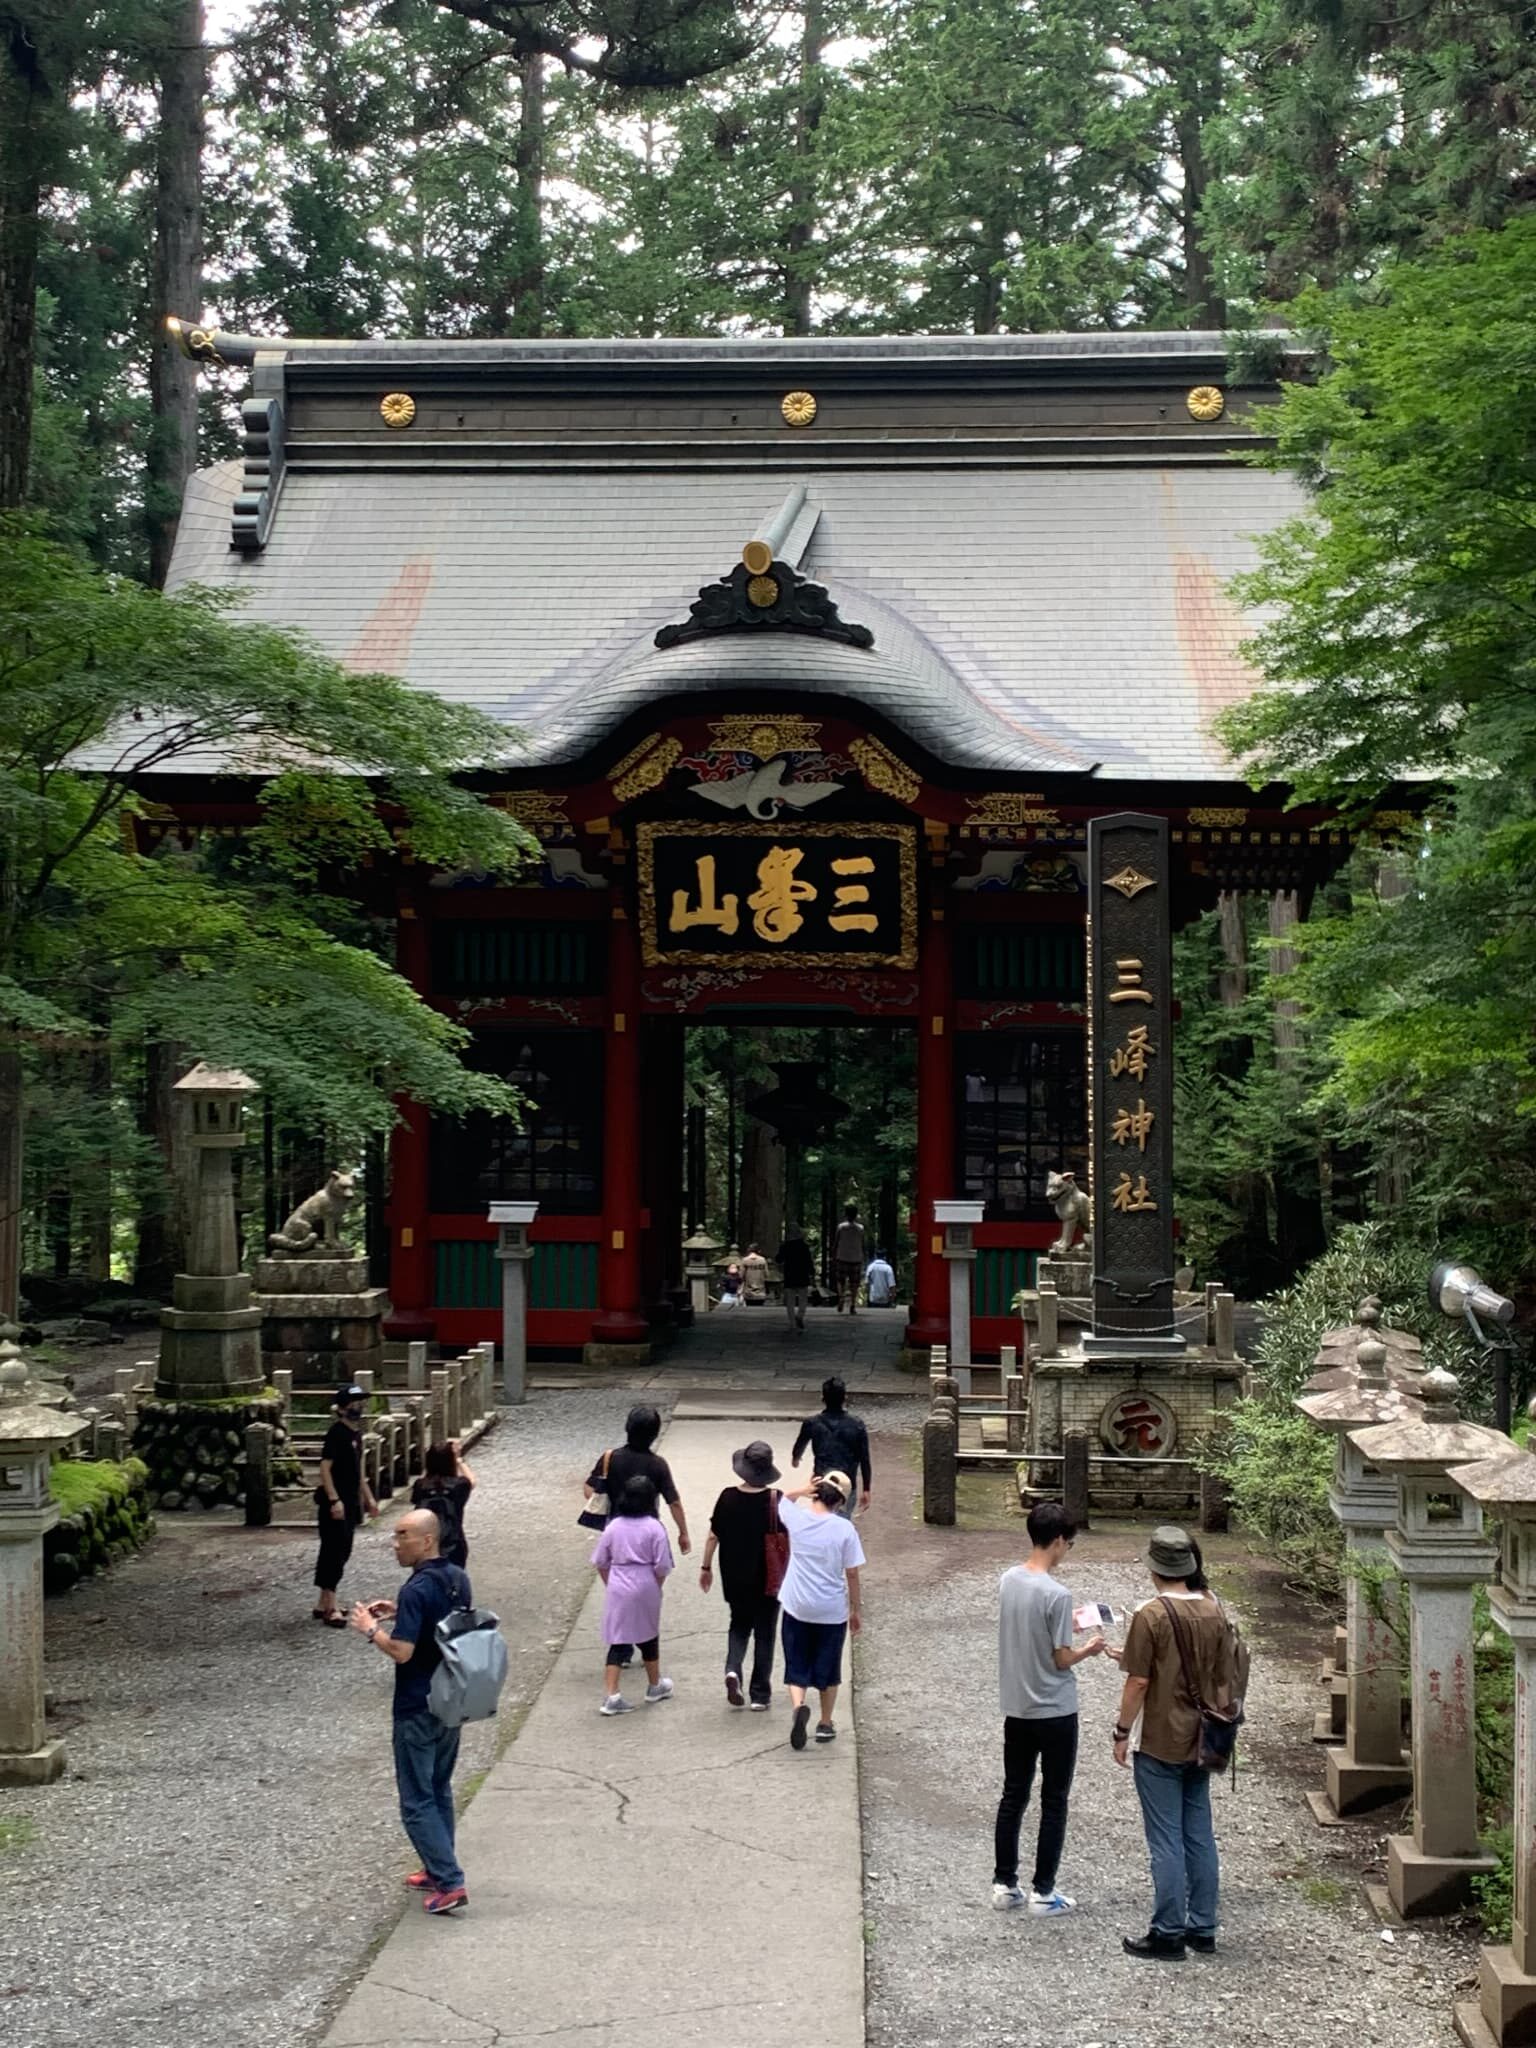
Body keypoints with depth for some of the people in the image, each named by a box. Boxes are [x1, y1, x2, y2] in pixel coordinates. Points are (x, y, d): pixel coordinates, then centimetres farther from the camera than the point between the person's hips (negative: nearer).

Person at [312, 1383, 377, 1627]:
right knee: (334, 1550, -7)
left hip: (350, 1500, 9)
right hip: (335, 1501, -9)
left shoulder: (355, 1433, 12)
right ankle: (330, 1607, -5)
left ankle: (324, 1604, 20)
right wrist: (334, 1500, -25)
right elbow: (325, 1468, -20)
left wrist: (368, 1497, 21)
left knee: (342, 1551, 12)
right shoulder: (336, 1432, -15)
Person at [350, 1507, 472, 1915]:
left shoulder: (416, 1591, -23)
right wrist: (398, 1613, 12)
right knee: (440, 1790, 21)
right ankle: (438, 1869, 29)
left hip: (418, 1709, -8)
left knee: (417, 1800, 0)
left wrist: (371, 1628, -9)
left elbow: (401, 1651, -26)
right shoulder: (458, 1579, 4)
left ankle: (449, 1882, -4)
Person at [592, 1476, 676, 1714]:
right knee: (649, 1638, 18)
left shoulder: (613, 1527, 0)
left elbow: (601, 1563, 7)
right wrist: (657, 1587, 6)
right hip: (645, 1589, -2)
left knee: (618, 1642, 3)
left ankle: (611, 1696, -7)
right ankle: (655, 1687, 35)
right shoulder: (654, 1528, -9)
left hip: (618, 1590, 2)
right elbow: (662, 1566, -10)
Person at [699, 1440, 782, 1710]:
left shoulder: (728, 1498, -10)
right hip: (767, 1580, -2)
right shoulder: (776, 1501, -16)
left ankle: (732, 1669, -3)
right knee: (764, 1634, 11)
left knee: (739, 1624, 22)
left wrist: (706, 1567, 10)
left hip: (734, 1579, 2)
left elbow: (713, 1536, -3)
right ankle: (760, 1695, 13)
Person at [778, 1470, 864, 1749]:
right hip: (833, 1611, -1)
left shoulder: (796, 1519, -6)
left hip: (797, 1608, 1)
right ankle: (826, 1724, 24)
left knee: (797, 1666, 10)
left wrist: (803, 1490, -2)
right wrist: (855, 1610, 5)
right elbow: (852, 1574, -7)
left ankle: (798, 1706, -16)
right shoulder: (845, 1529, -12)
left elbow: (785, 1498, 19)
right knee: (828, 1669, 16)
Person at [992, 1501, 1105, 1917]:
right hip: (1055, 1712, -6)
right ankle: (1042, 1893, 11)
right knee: (1054, 1803, 6)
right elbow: (1061, 1660, -17)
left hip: (1016, 1708, 6)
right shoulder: (1056, 1594, -23)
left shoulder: (1008, 1580, -1)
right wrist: (1088, 1649, 2)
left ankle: (1004, 1884, 20)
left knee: (1013, 1797, 14)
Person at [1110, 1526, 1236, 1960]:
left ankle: (1169, 1934, 5)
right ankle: (1203, 1928, 19)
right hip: (1200, 1742, 6)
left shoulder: (1151, 1615, -16)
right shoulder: (1214, 1612, 2)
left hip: (1159, 1744, -6)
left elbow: (1139, 1683, -15)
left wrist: (1122, 1732, -4)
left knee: (1166, 1841, 0)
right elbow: (1223, 1682, 7)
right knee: (1200, 1835, 13)